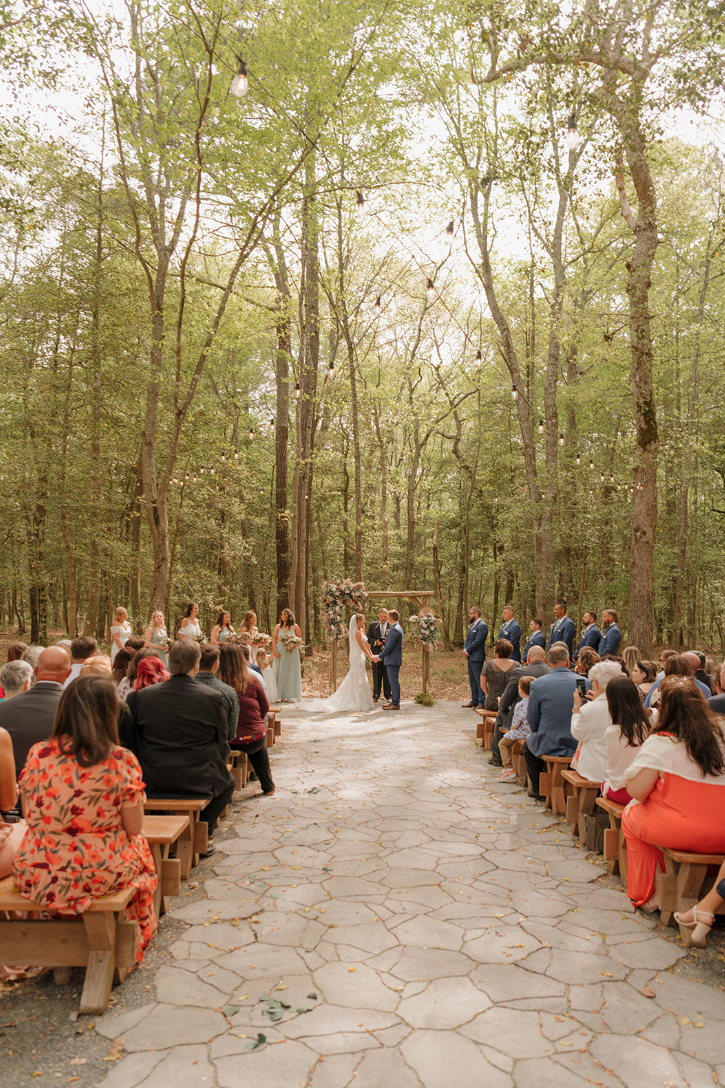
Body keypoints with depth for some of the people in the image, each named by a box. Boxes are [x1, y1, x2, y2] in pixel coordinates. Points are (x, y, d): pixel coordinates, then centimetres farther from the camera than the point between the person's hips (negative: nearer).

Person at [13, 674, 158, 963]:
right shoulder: (120, 760, -15)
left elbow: (30, 817, 5)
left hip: (37, 877, 3)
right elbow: (134, 828, -8)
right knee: (139, 846, 28)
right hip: (100, 875, -3)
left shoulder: (37, 755, -6)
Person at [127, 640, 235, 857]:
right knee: (227, 782, 29)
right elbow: (221, 743, -4)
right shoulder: (212, 698, -14)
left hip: (153, 783, 3)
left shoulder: (140, 696, -8)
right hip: (199, 782, -2)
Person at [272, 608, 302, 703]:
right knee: (280, 673, 2)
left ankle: (291, 696, 8)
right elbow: (273, 640, 1)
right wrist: (274, 652, -9)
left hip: (292, 653, -1)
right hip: (280, 653, 1)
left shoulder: (295, 627, 2)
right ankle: (281, 696, 6)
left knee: (292, 673, 2)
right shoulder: (278, 627, 4)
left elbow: (300, 638, 4)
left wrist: (293, 645, -13)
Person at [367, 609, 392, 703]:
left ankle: (388, 695, 12)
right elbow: (368, 638, 7)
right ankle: (375, 696, 12)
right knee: (376, 675, 5)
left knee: (387, 675, 3)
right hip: (376, 652, 1)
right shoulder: (372, 625, 9)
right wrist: (375, 642, -11)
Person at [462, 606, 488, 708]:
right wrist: (465, 649, 1)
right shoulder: (471, 625, 18)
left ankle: (482, 702, -3)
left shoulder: (482, 626, -13)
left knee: (479, 680, -7)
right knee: (472, 680, 15)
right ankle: (474, 700, 23)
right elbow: (468, 639, 18)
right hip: (470, 657, 10)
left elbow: (477, 641, -18)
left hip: (477, 658, -10)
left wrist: (467, 651, -12)